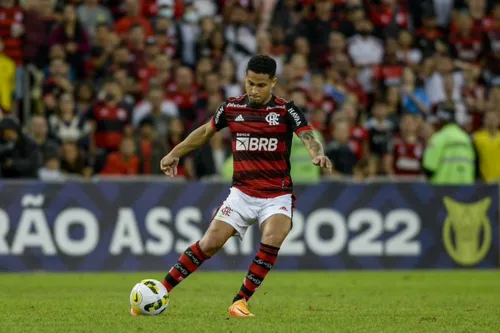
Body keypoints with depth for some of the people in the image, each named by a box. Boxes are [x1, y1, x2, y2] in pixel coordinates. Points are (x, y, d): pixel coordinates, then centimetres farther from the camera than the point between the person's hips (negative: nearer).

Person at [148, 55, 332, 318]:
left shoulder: (286, 110, -8)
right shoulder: (232, 107, 1)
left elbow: (307, 136, -23)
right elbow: (206, 131, 19)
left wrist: (318, 154, -46)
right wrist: (175, 154, 22)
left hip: (277, 195, -2)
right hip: (242, 193, 2)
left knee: (272, 240, -26)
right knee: (210, 244, -8)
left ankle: (240, 301, -12)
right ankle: (161, 290, 3)